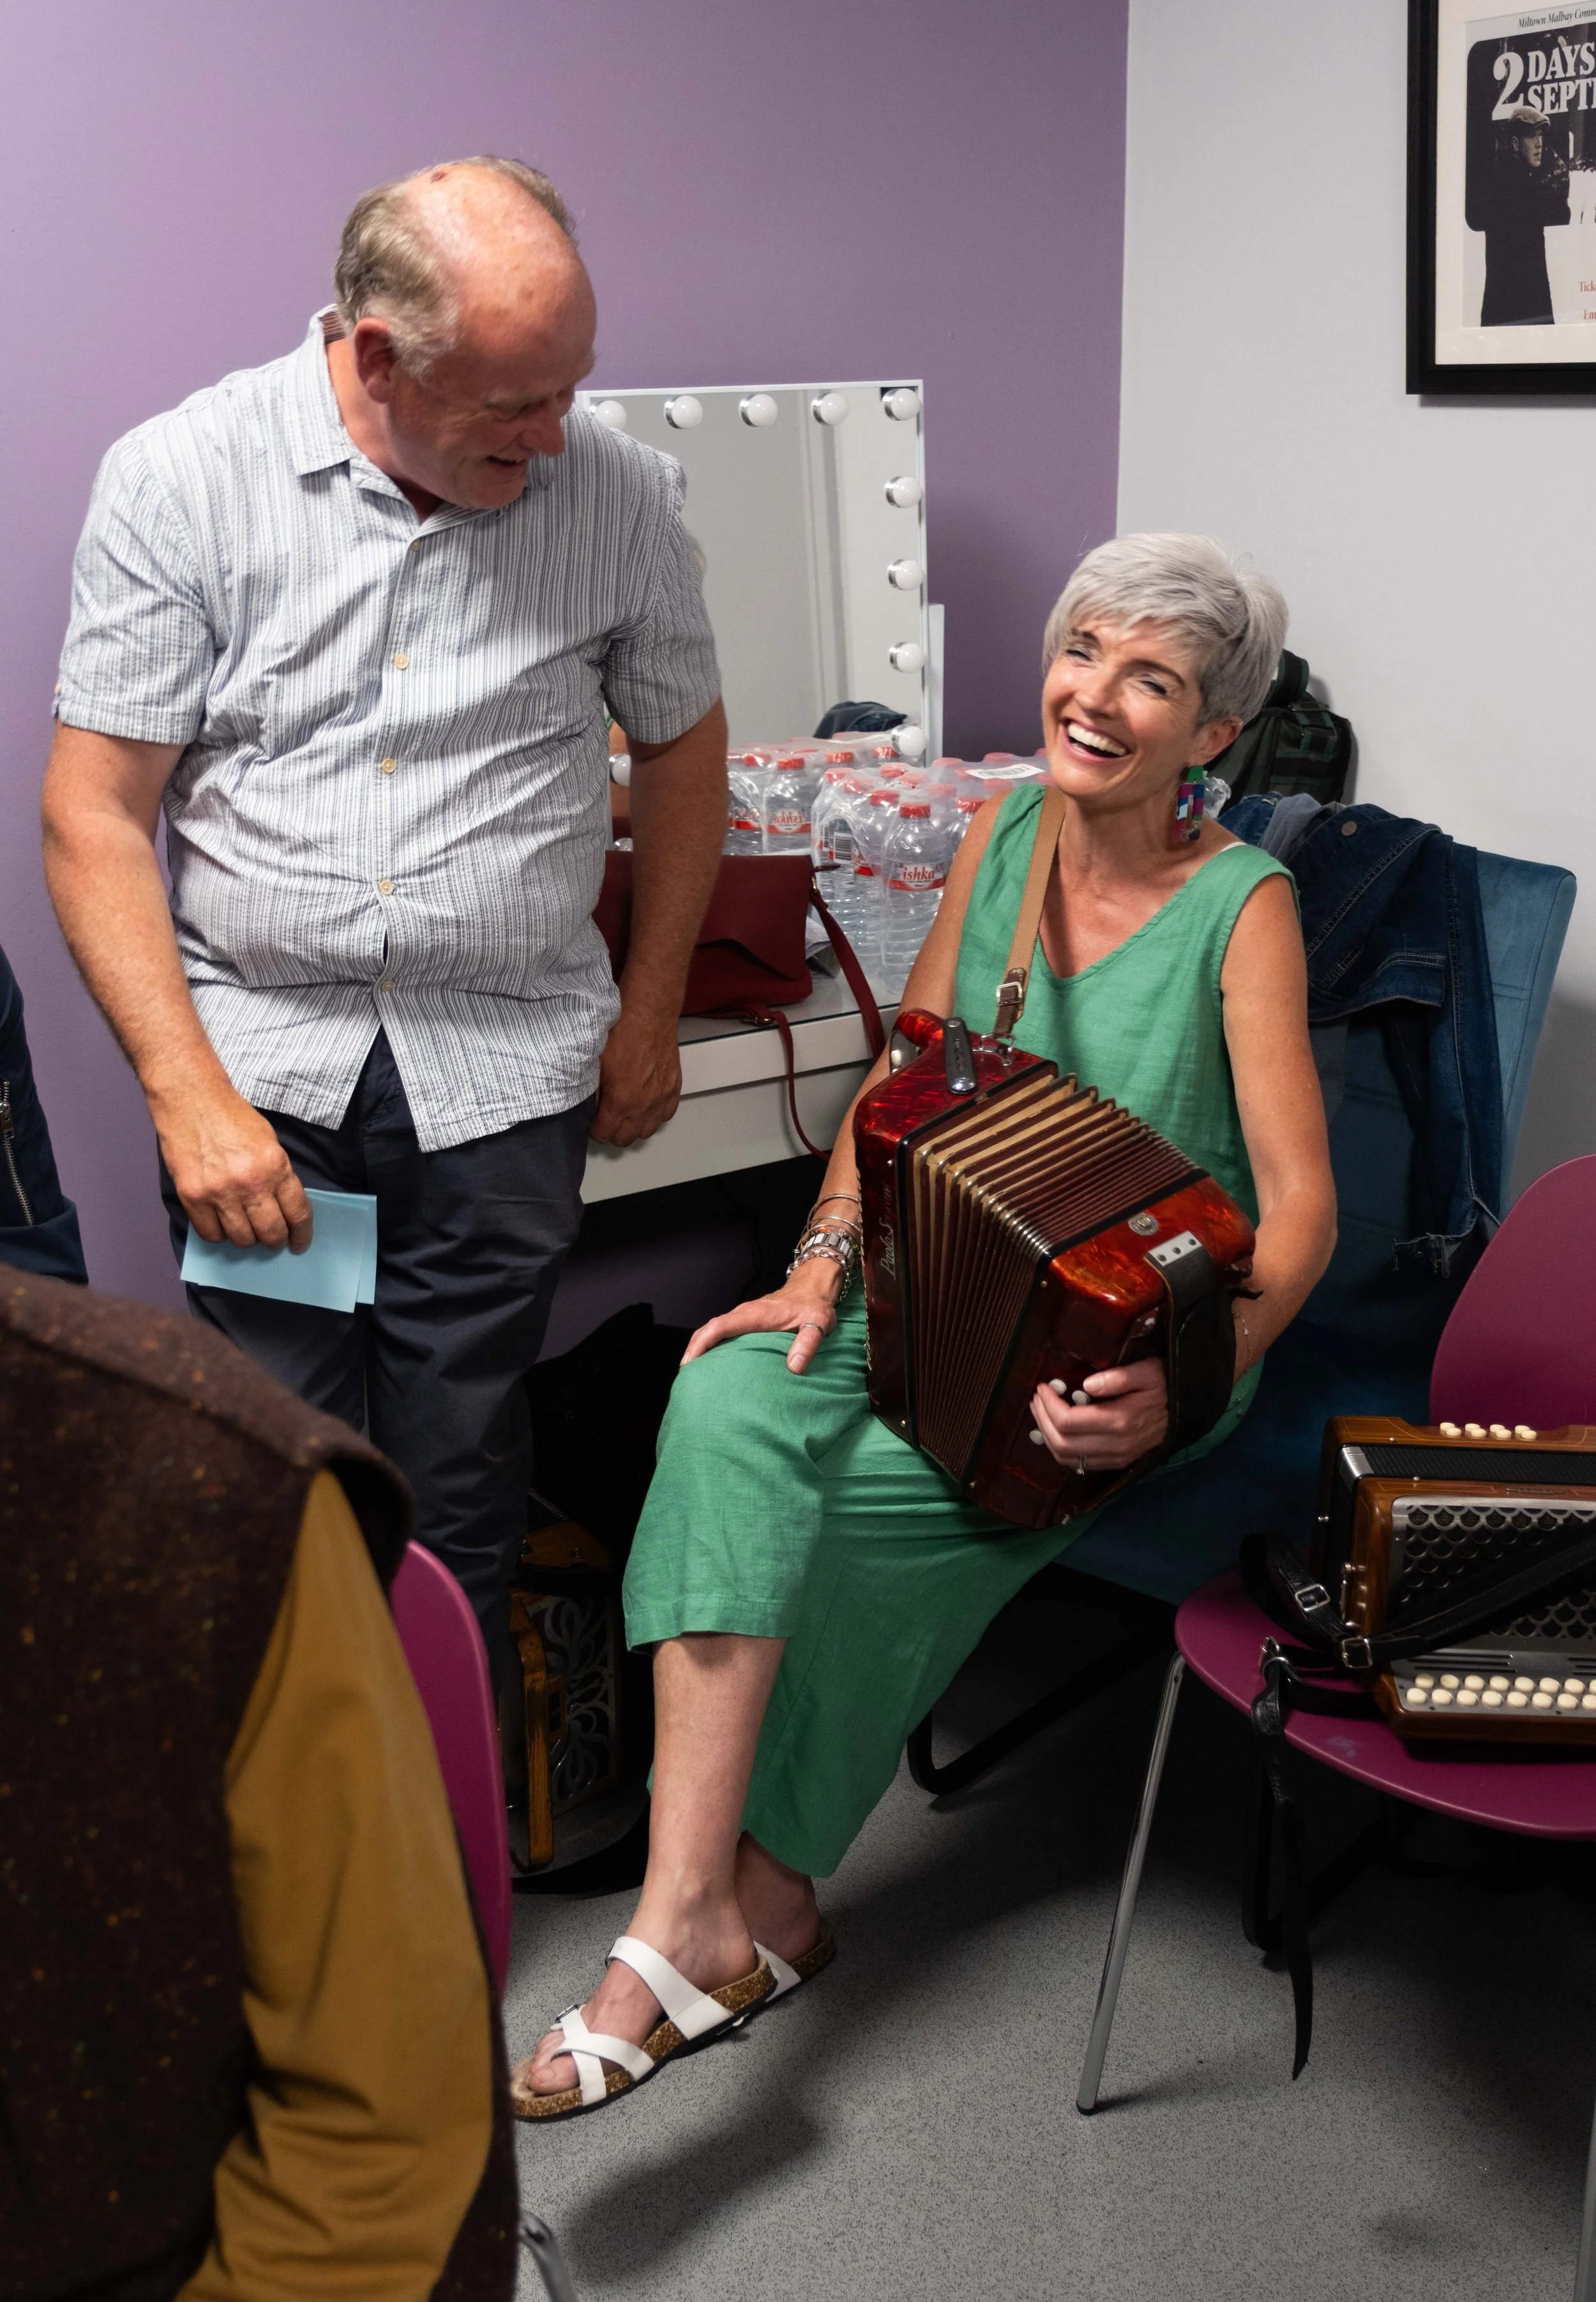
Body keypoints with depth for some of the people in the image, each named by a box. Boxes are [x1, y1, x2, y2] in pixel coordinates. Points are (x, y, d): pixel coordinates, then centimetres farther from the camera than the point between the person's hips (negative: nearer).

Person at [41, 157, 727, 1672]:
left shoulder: (620, 494, -1)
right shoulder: (179, 480, -6)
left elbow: (682, 749, 14)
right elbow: (92, 815, -6)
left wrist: (650, 1017, 13)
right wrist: (189, 1094, -13)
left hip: (505, 1076, 1)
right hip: (255, 1057, -1)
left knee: (458, 1499, 6)